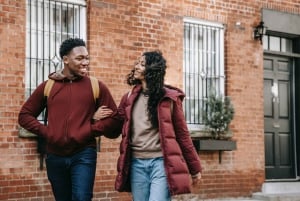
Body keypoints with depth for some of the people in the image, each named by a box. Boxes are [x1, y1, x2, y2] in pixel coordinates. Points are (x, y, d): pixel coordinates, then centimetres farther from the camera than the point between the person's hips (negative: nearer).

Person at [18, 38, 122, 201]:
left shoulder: (97, 86, 2)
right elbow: (25, 115, 11)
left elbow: (114, 118, 2)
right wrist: (45, 132, -3)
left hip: (84, 155, -2)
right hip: (55, 156, 3)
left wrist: (91, 130, -10)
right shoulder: (47, 87, 6)